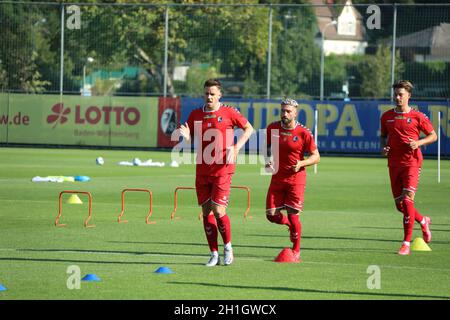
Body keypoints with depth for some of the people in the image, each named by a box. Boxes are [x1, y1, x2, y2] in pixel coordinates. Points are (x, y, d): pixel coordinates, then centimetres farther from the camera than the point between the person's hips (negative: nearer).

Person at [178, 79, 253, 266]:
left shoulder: (229, 113, -3)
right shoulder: (195, 115, 7)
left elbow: (249, 128, 7)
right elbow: (189, 139, 10)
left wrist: (236, 147, -6)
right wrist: (186, 136, -14)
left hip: (222, 170, -4)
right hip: (202, 171, 4)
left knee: (218, 210, -11)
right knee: (206, 212, 3)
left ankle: (228, 246, 12)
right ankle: (214, 254, 12)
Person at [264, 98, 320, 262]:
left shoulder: (303, 133, -11)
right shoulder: (273, 128, 0)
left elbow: (316, 157, -6)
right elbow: (268, 146, 19)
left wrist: (301, 164, -23)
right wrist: (268, 161, 0)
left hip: (296, 179, -4)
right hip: (277, 178, 4)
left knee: (293, 216, -7)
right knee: (271, 215, -1)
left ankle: (296, 251, 10)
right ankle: (290, 225, 32)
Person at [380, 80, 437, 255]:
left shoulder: (417, 116, -3)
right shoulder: (386, 116, 9)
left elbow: (433, 135, 5)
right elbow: (383, 136, 23)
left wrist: (419, 142, -12)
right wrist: (383, 147, 2)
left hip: (412, 163, -5)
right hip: (394, 163, 5)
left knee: (407, 200, -17)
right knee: (399, 205, 8)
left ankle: (406, 243, -14)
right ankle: (423, 221, 38)